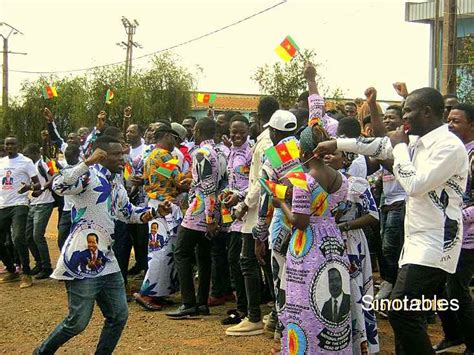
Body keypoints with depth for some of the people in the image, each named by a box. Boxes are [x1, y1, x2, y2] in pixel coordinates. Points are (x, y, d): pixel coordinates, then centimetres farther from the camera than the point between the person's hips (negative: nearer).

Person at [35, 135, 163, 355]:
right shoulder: (89, 175, -12)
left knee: (119, 316, 11)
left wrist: (155, 212, 13)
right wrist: (87, 162, -35)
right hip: (82, 262, -9)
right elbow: (58, 186, -30)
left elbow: (128, 212, 29)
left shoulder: (116, 185, 16)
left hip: (106, 261, 9)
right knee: (78, 321, -2)